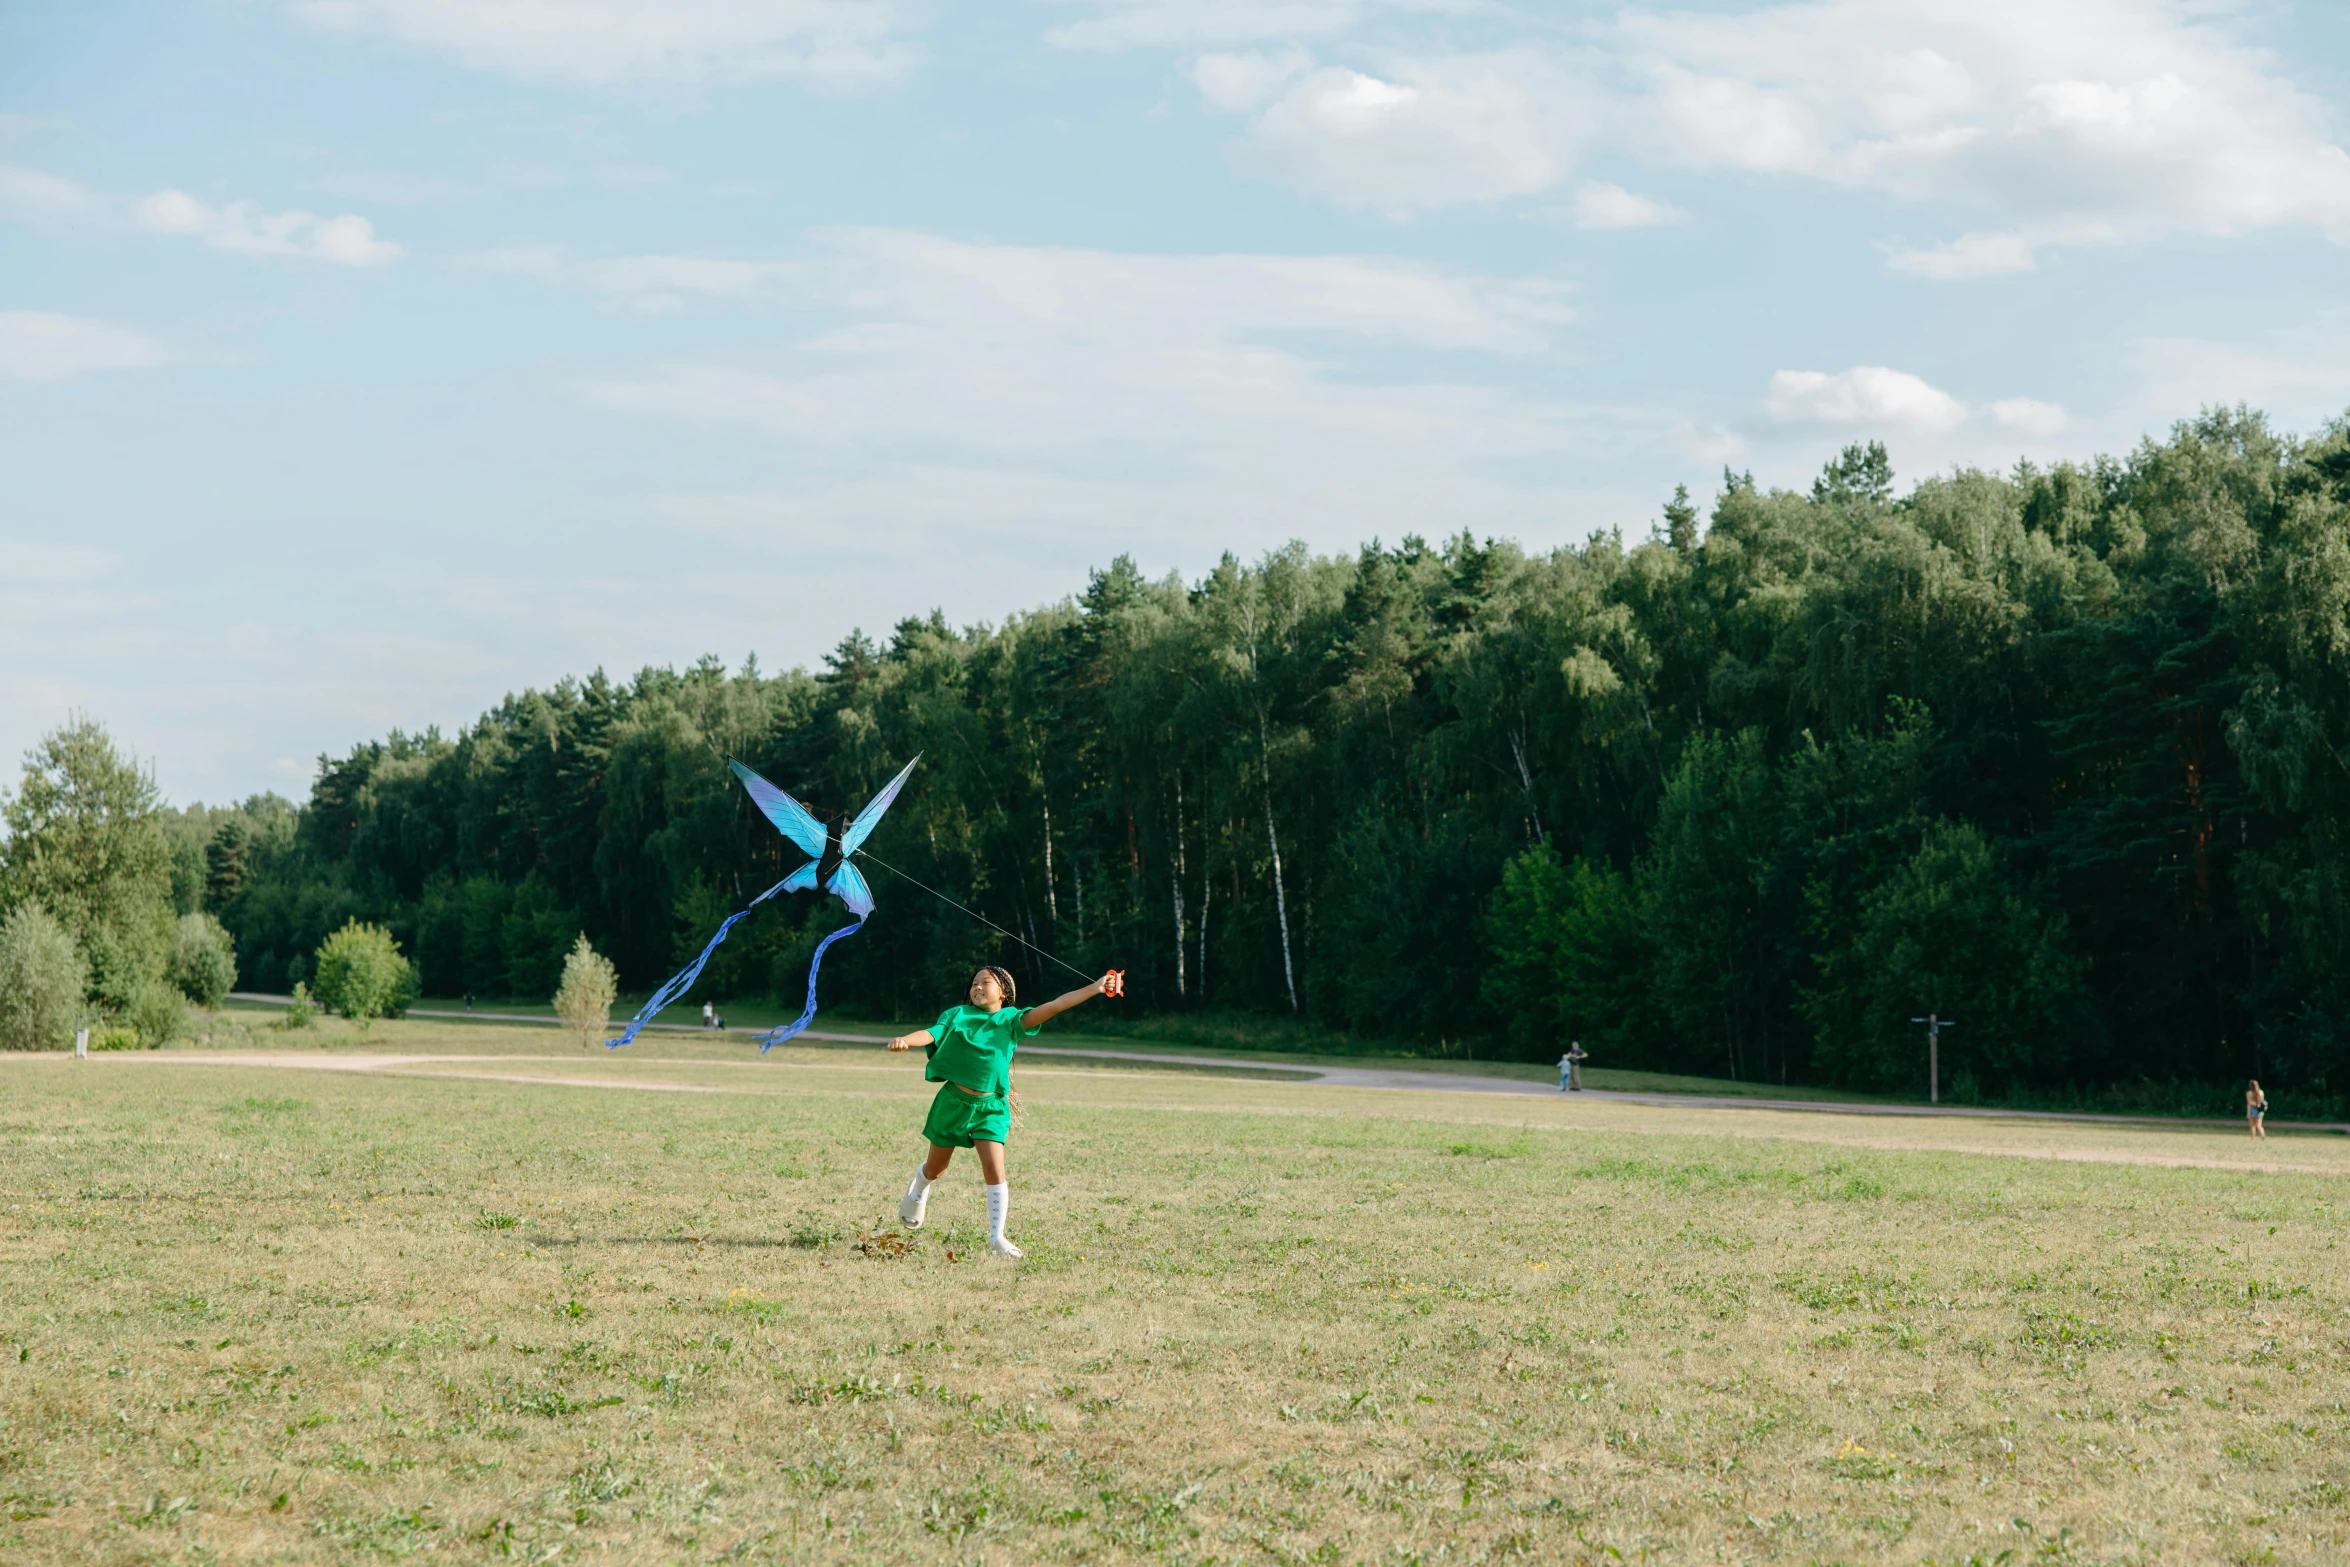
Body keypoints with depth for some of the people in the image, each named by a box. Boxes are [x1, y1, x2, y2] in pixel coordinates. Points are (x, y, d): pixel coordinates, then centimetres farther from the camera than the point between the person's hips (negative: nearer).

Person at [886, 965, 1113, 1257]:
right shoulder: (957, 1015, 2)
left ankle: (997, 1238, -5)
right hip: (954, 1101, 1)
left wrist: (1096, 988, -18)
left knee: (995, 1170, -13)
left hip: (990, 1107, -1)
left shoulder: (1011, 1020, 1)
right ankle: (917, 1190, 51)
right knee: (936, 1167, 17)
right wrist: (905, 1040, -35)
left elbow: (1054, 1006, -8)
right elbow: (932, 1033, -13)